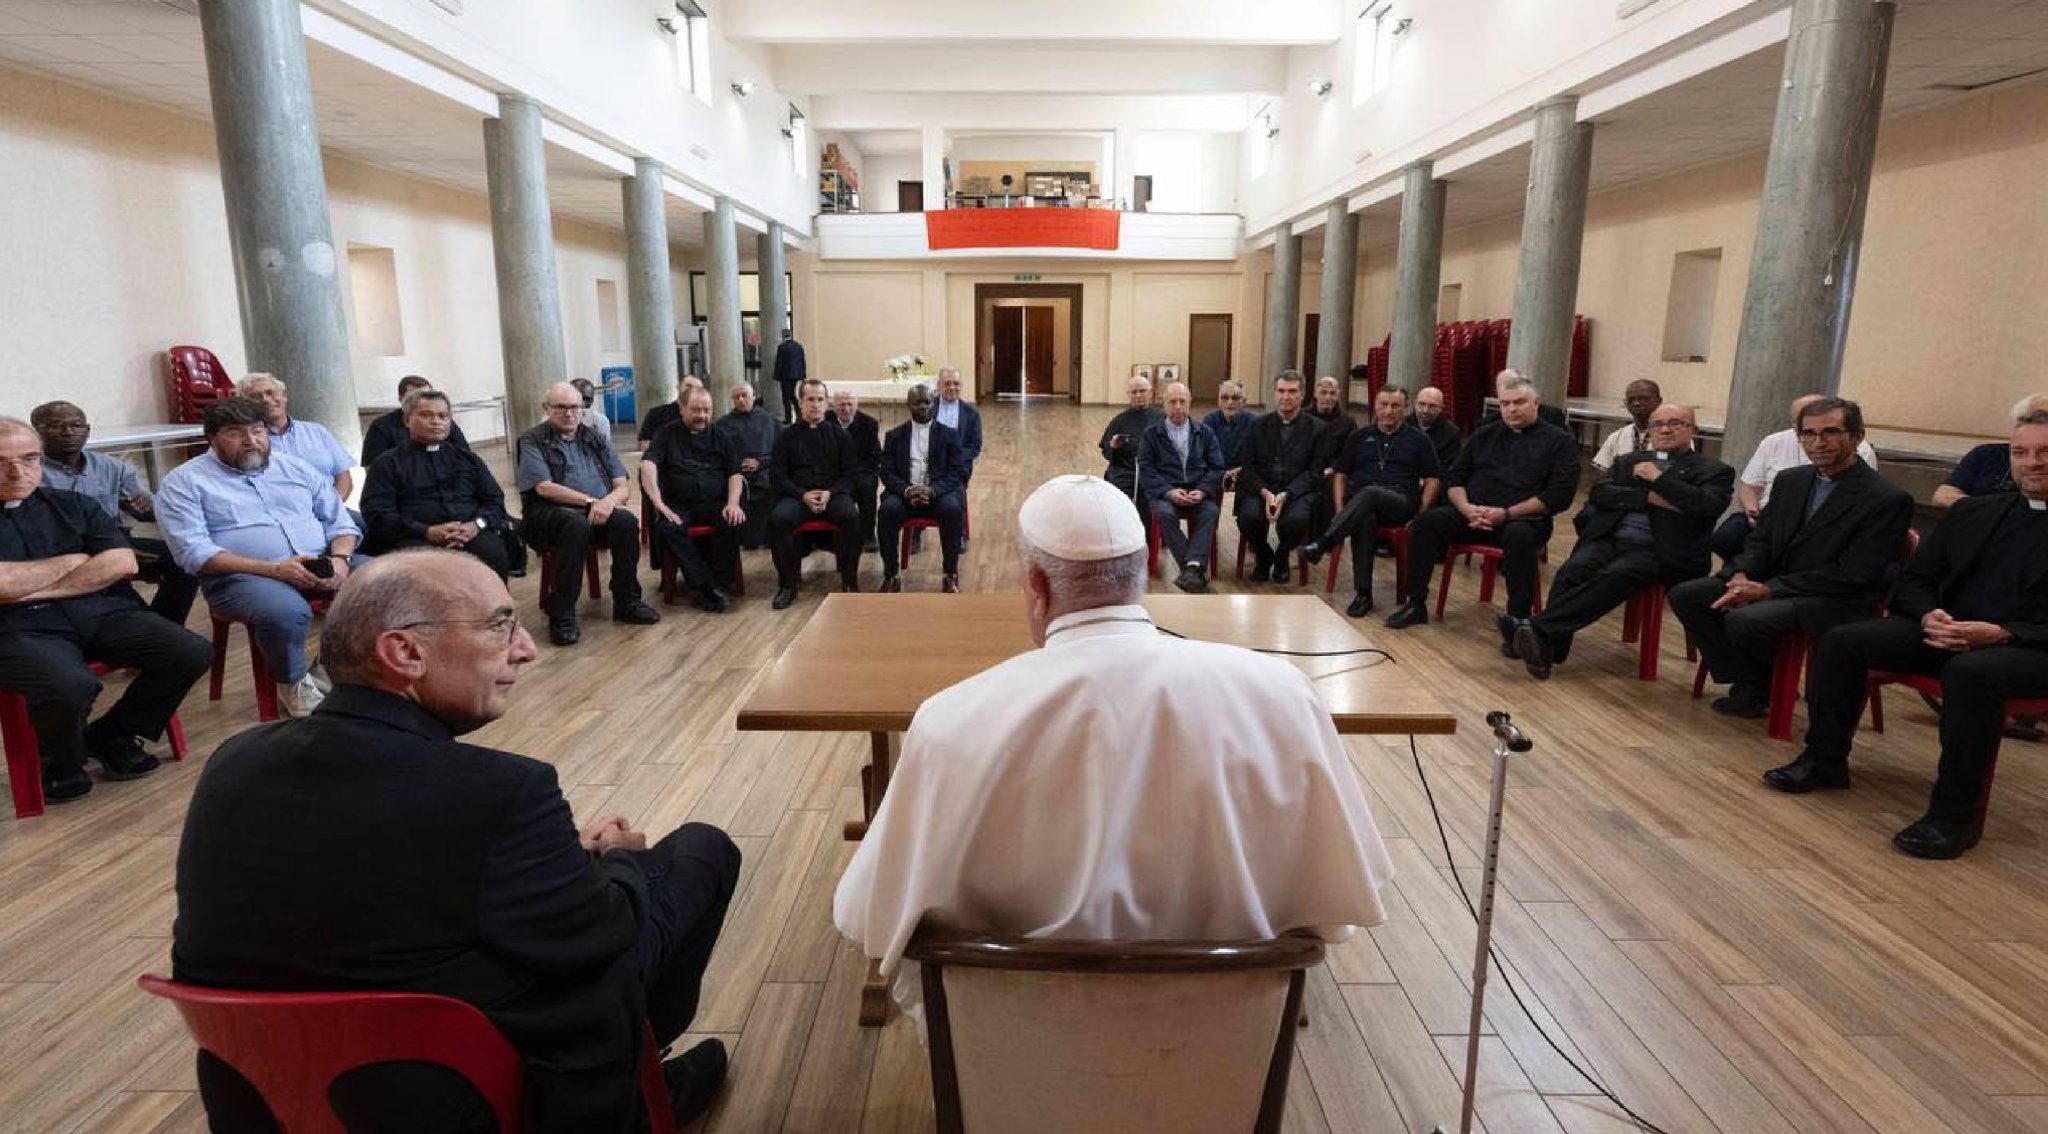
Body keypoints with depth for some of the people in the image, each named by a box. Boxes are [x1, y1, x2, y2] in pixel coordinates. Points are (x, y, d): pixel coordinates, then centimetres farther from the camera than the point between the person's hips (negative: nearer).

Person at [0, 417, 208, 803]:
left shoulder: (73, 505, 17)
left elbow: (122, 563, 2)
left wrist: (36, 589, -5)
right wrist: (70, 562, 2)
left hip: (104, 612, 4)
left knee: (192, 652, -20)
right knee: (70, 686, -37)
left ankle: (110, 735, 5)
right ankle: (61, 763, -1)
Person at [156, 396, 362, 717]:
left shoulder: (296, 468, 19)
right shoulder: (184, 482, 5)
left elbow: (341, 522, 16)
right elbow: (194, 552, -8)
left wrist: (340, 558, -8)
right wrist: (274, 569, -20)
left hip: (320, 566, 5)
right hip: (242, 576, -5)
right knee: (285, 611, -39)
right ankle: (293, 684, -8)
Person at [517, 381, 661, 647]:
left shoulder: (597, 438, 18)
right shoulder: (532, 441, 6)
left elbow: (622, 486, 9)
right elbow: (544, 487, -9)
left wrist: (609, 501, -14)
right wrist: (591, 501, -16)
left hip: (600, 509, 4)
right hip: (551, 512, -4)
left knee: (627, 521, -29)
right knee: (577, 525, -37)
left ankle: (626, 602, -13)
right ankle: (561, 615, -31)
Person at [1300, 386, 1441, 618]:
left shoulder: (1418, 439, 13)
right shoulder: (1360, 437, 20)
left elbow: (1433, 479, 7)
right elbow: (1340, 473, 17)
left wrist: (1420, 515, -7)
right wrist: (1340, 508, 1)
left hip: (1400, 503, -1)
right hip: (1360, 503, 2)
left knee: (1369, 493, -38)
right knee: (1363, 518, -37)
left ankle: (1322, 544, -45)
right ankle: (1363, 593, -35)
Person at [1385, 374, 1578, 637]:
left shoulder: (1559, 440, 6)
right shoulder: (1485, 435, 19)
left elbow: (1560, 494, -6)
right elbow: (1454, 478, 16)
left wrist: (1507, 513, -16)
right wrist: (1466, 508, -7)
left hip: (1523, 518, -4)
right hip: (1473, 514, 4)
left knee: (1519, 536, -38)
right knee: (1425, 522, -19)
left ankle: (1517, 621, -32)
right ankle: (1416, 605, -13)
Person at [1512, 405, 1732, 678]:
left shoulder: (1714, 470, 16)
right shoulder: (1628, 461, 26)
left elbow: (1710, 505, -6)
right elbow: (1598, 493, 8)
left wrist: (1660, 478, -2)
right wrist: (1649, 497, -4)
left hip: (1655, 550, -3)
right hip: (1607, 537, 3)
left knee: (1615, 575, -34)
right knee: (1575, 570, -29)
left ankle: (1539, 628, -43)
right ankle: (1548, 648, -38)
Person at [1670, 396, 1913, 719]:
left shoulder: (1889, 499, -12)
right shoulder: (1789, 480, 10)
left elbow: (1851, 575, -17)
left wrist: (1768, 590, -20)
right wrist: (1741, 576, -10)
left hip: (1835, 600, -7)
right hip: (1772, 581, 7)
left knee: (1743, 620, -32)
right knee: (1685, 595, -9)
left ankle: (1757, 693, -1)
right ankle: (1744, 681, -1)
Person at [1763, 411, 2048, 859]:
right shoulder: (1972, 512, 14)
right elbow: (1914, 580, 14)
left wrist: (2001, 633, -22)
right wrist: (1929, 616, -7)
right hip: (1949, 633, 6)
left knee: (1970, 670, -38)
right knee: (1841, 640, -12)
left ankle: (1954, 814, -26)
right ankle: (1824, 761, -1)